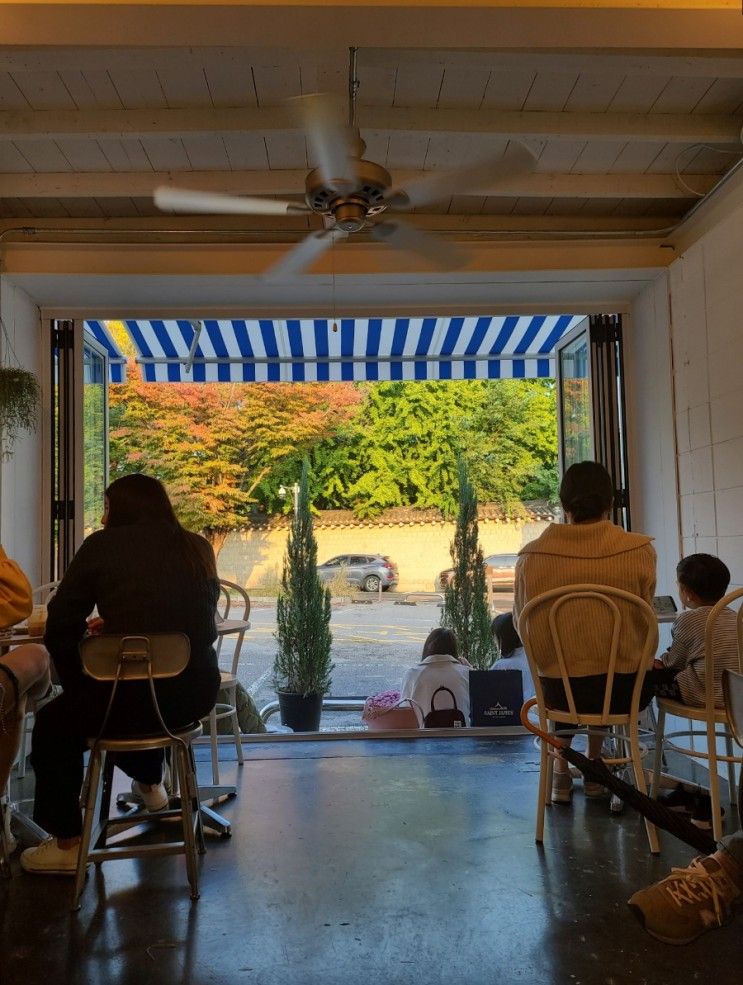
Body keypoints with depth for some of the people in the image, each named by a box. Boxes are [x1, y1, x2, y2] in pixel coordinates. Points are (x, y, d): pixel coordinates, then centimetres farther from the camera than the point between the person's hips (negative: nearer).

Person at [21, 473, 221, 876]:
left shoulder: (102, 545, -3)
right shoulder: (198, 548, 8)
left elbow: (61, 628, 0)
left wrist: (78, 686, 15)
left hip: (133, 698, -5)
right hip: (198, 693, 5)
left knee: (52, 724, 24)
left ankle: (66, 844, 29)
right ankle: (149, 784, 54)